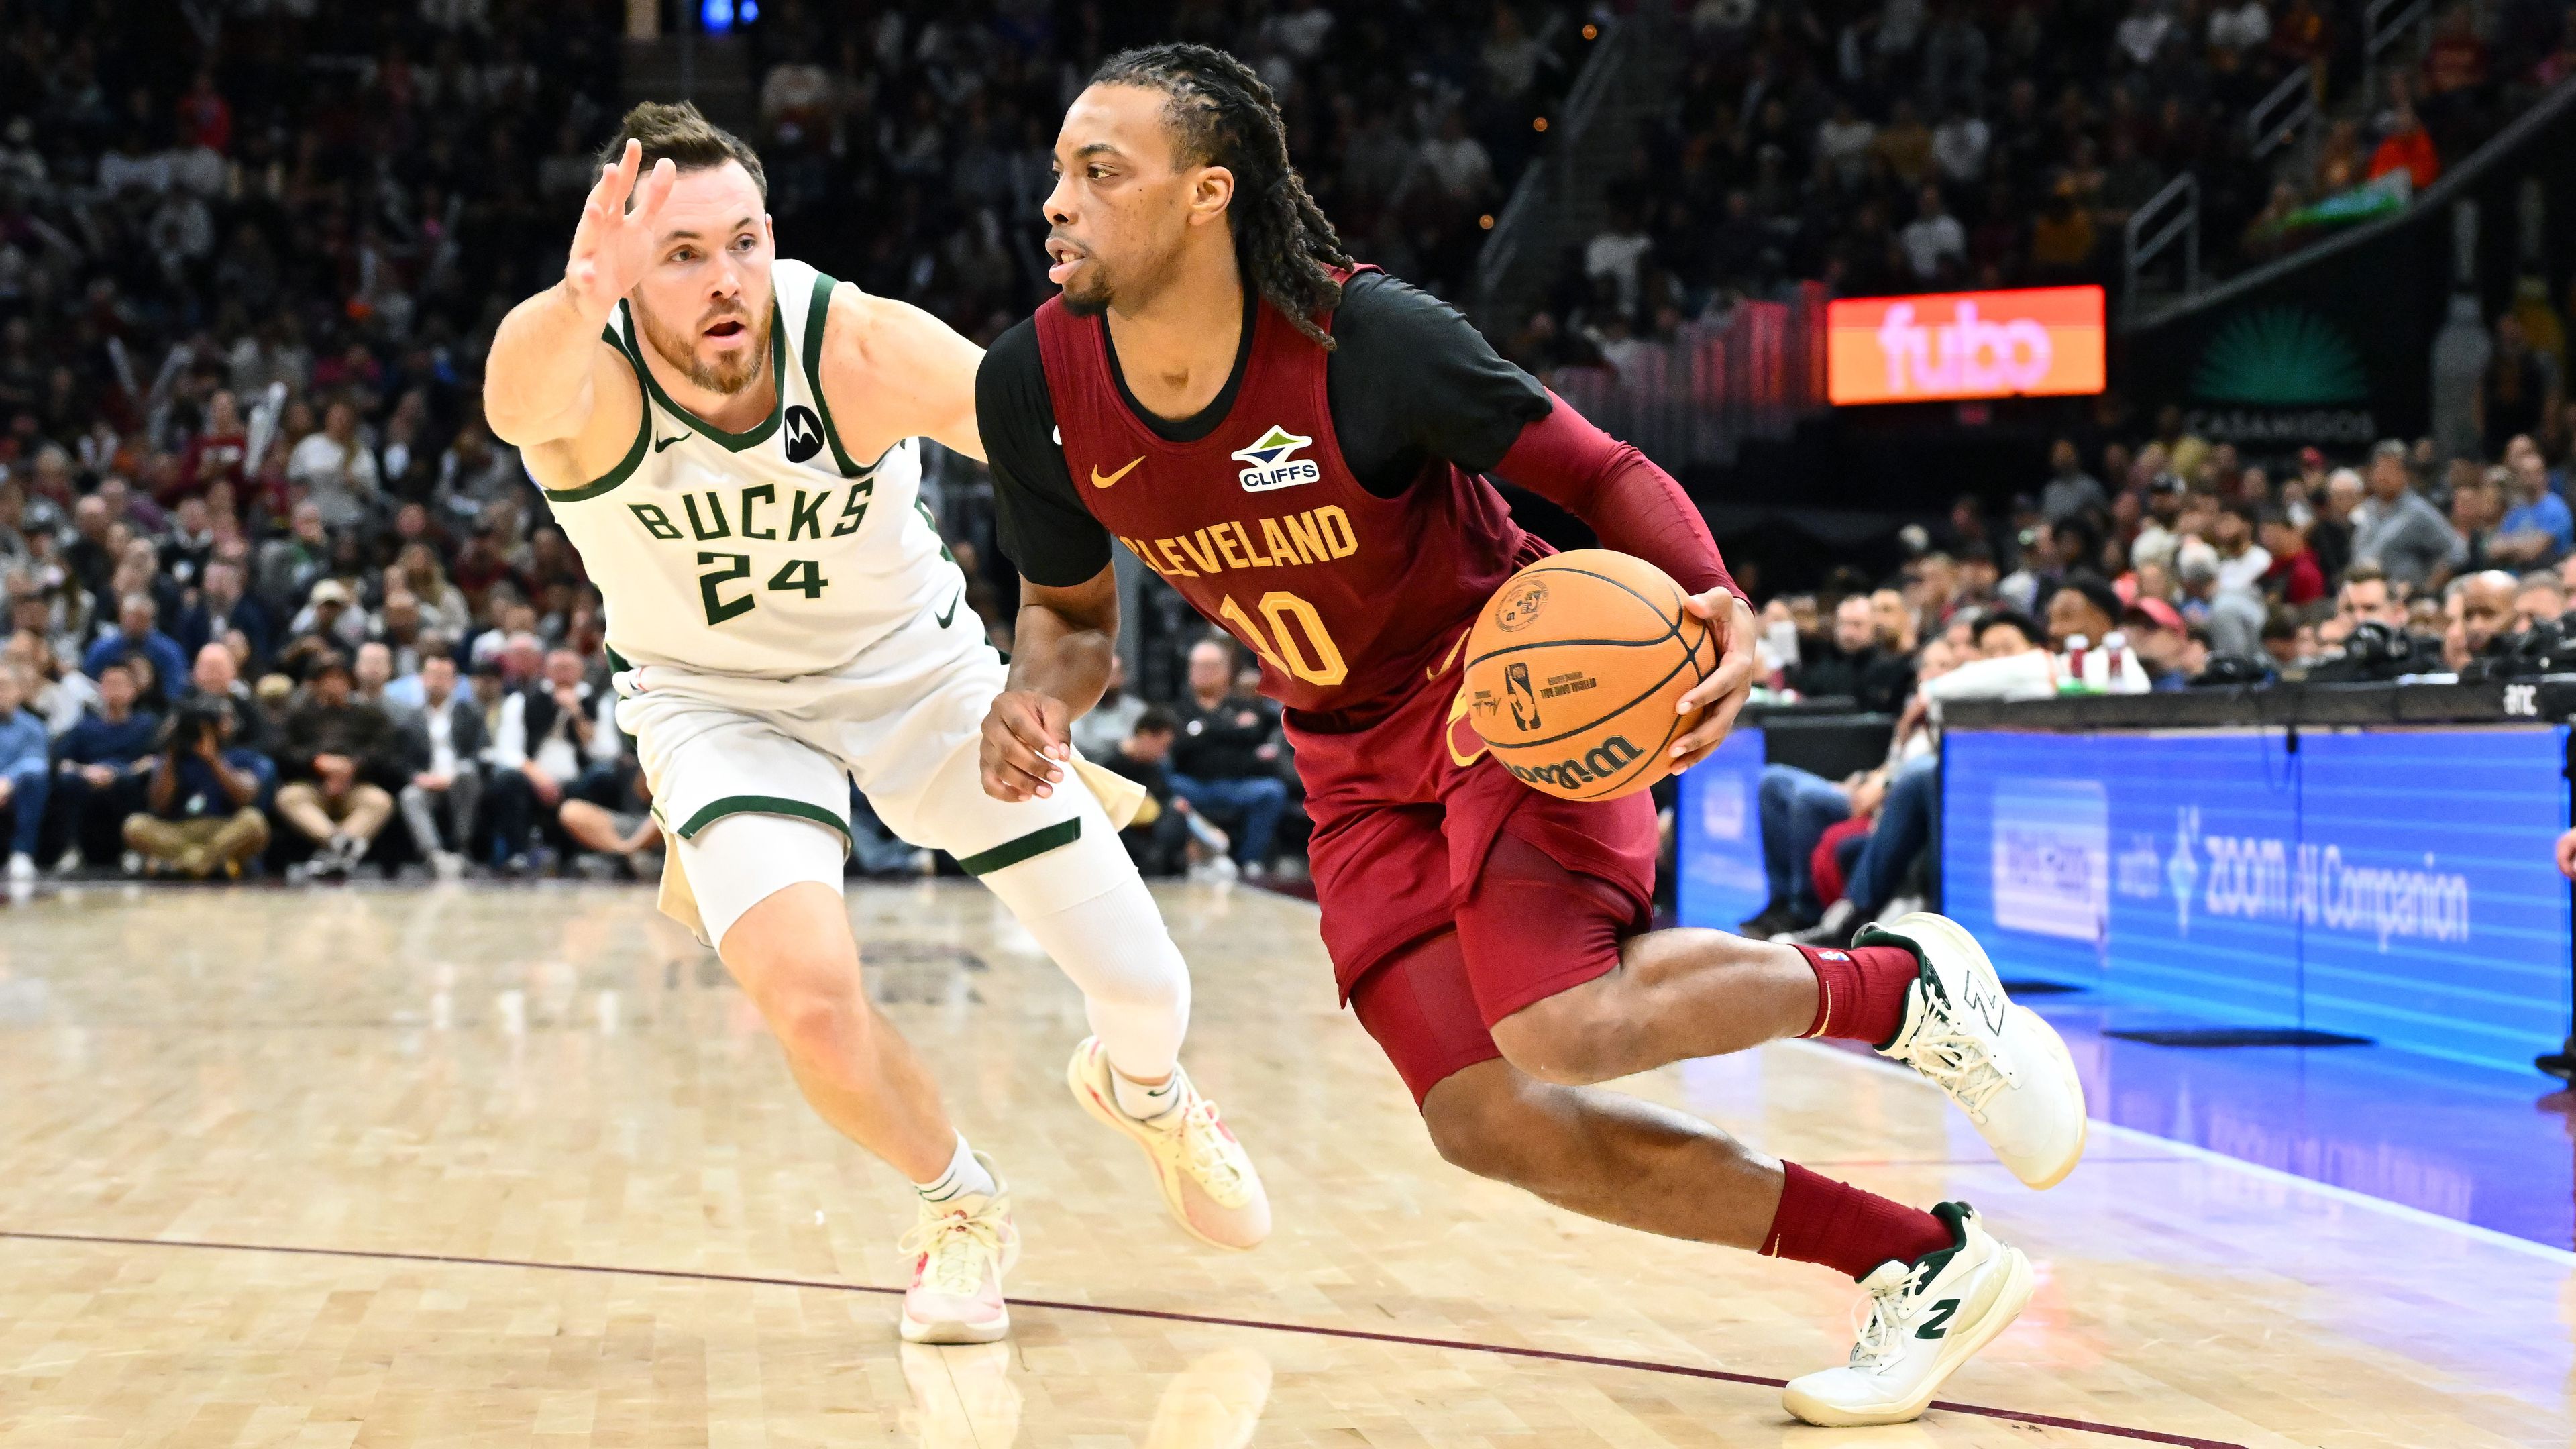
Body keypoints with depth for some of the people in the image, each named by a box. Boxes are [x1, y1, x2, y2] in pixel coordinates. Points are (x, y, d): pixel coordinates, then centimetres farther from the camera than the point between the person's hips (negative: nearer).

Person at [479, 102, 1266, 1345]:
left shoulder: (864, 349, -29)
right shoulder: (585, 374, -31)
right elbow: (517, 402, -55)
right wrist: (578, 301, -78)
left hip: (914, 664, 1)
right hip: (718, 698, -1)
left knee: (1145, 993, 2)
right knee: (809, 1001, -24)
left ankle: (1141, 1093, 42)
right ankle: (963, 1212, 9)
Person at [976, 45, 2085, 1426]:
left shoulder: (1364, 335, -25)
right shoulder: (1035, 385, -12)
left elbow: (1601, 471, -14)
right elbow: (1071, 611, 4)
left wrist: (1714, 604, -34)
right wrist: (1036, 693, -20)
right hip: (1357, 761, 5)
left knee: (1560, 1028, -29)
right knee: (1485, 1121, -8)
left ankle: (1903, 982, 0)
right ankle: (1923, 1265, 5)